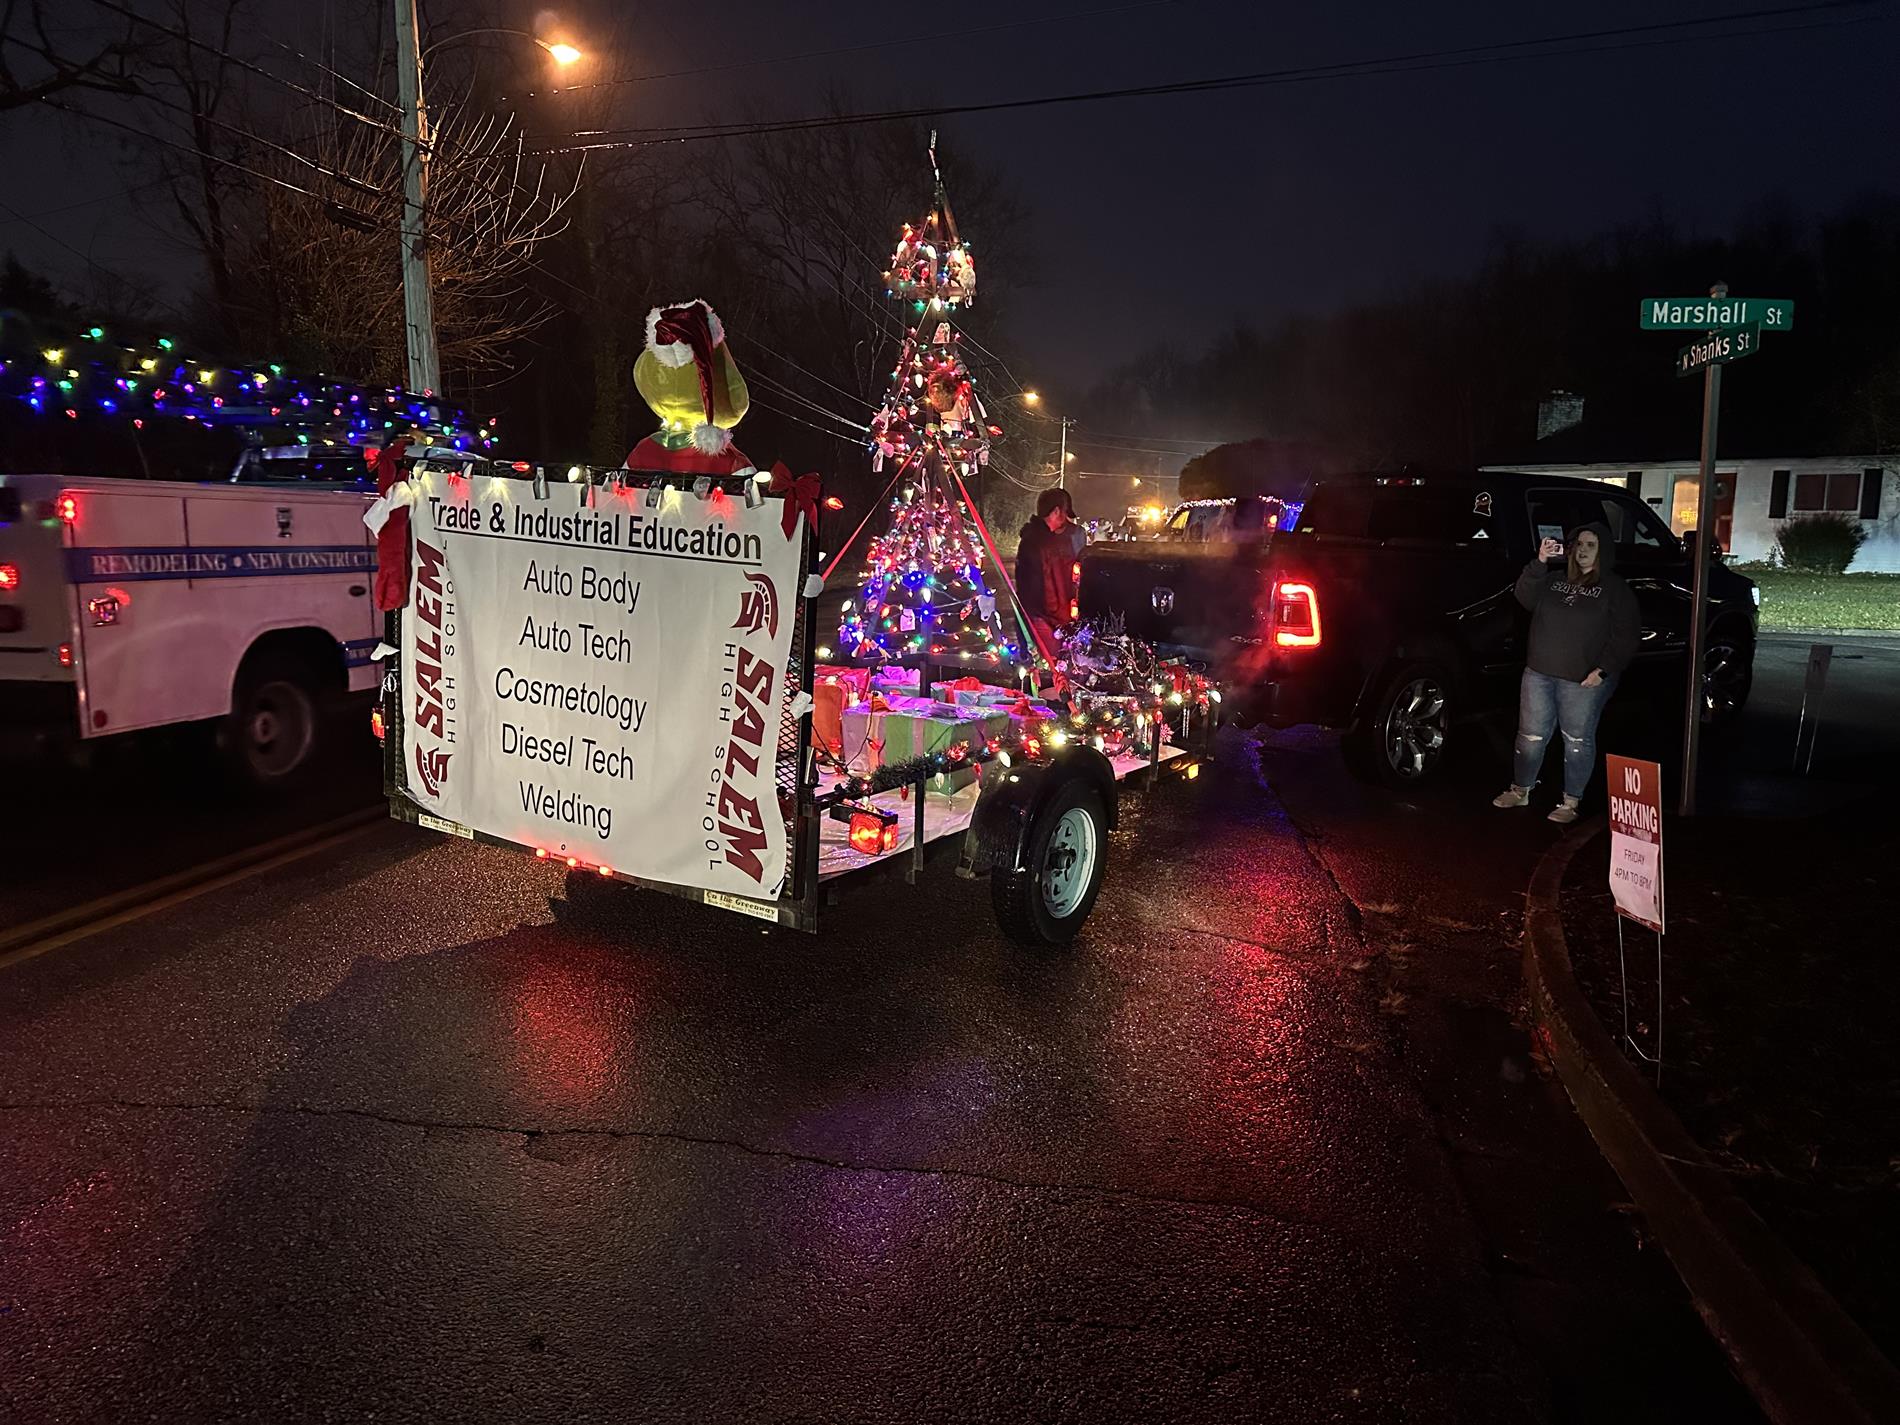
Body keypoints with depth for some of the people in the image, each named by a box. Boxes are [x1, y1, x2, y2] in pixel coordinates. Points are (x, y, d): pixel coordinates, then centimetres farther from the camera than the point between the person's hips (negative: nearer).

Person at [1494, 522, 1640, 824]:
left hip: (1584, 681, -4)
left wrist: (1604, 670, -15)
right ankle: (1520, 790, 23)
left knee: (1578, 741, 5)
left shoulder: (1615, 589, -1)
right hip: (1538, 673, 4)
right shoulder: (1555, 579, 11)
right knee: (1530, 736, 10)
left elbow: (1625, 636, -5)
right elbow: (1525, 597, -3)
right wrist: (1540, 563, -15)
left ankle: (1571, 801, 15)